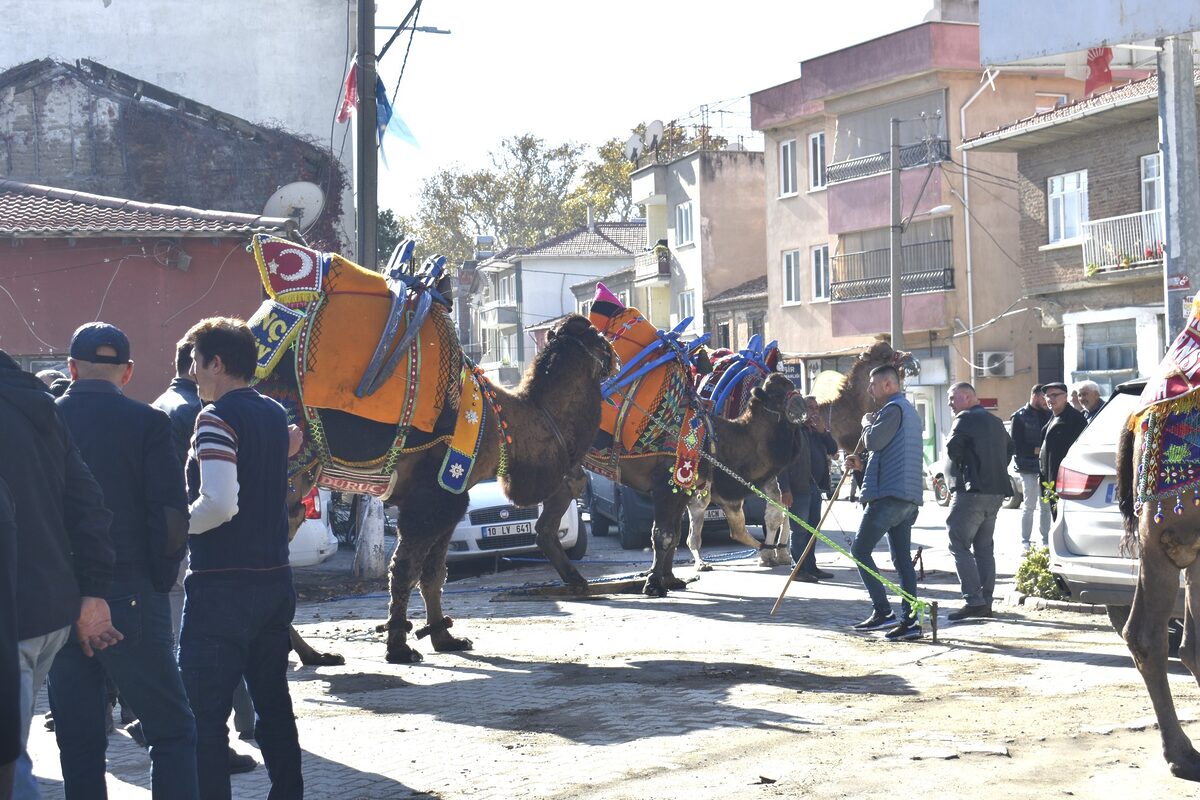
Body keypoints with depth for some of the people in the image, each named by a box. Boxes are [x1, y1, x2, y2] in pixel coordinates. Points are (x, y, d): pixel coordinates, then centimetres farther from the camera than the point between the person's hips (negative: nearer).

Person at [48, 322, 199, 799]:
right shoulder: (147, 423, -5)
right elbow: (171, 518, -10)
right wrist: (159, 582, 2)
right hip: (130, 597, -3)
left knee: (78, 743, 10)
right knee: (173, 730, 4)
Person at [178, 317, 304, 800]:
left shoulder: (217, 417, -14)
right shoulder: (274, 414, 11)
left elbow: (219, 503, -25)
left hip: (221, 585, -8)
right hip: (275, 579, 8)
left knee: (204, 713, -5)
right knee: (273, 704, 17)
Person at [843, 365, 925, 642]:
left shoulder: (894, 408, -8)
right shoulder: (909, 411, 25)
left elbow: (873, 440, -17)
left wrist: (867, 422, 3)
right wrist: (862, 464, 18)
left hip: (889, 494, -10)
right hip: (909, 497, 10)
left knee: (860, 550, -3)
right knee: (903, 559, 7)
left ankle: (882, 611, -8)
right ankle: (909, 621, 3)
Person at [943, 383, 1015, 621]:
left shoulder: (965, 419, -8)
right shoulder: (995, 422, 19)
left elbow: (952, 449, -14)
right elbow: (1010, 449, 27)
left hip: (972, 491, -9)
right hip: (996, 491, 9)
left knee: (959, 544, -8)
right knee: (984, 546, 13)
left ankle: (973, 600, -17)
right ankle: (985, 603, 11)